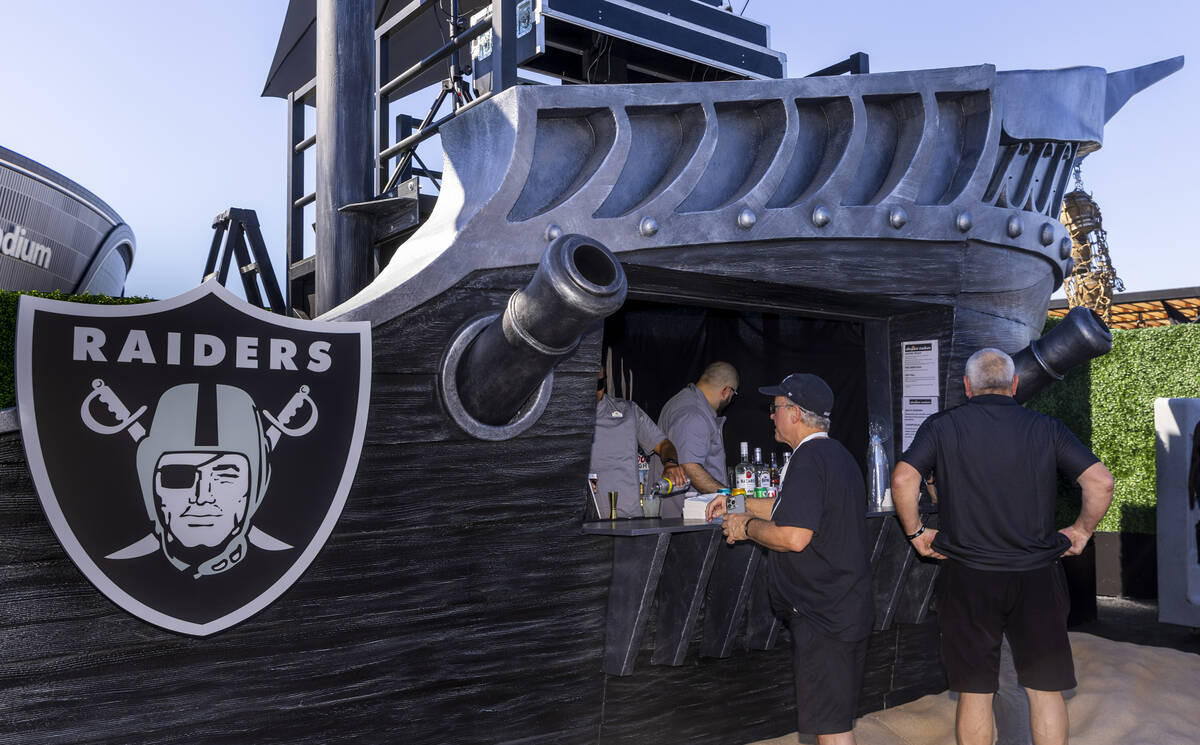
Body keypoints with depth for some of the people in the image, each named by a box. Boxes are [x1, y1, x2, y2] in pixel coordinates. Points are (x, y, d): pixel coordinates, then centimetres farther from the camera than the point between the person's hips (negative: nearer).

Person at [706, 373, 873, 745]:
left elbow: (794, 536, -27)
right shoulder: (838, 453, 14)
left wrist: (746, 527, -11)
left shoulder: (808, 459, -19)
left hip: (823, 614, -10)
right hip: (850, 605, 10)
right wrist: (739, 504, 23)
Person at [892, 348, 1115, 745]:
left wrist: (915, 533, -1)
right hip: (1037, 578, 1)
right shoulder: (1046, 428, 2)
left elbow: (903, 479, -13)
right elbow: (1101, 482, -5)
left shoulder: (942, 426, -2)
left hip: (967, 578, -1)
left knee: (975, 692, 9)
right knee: (1045, 689, 13)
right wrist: (1081, 532, 9)